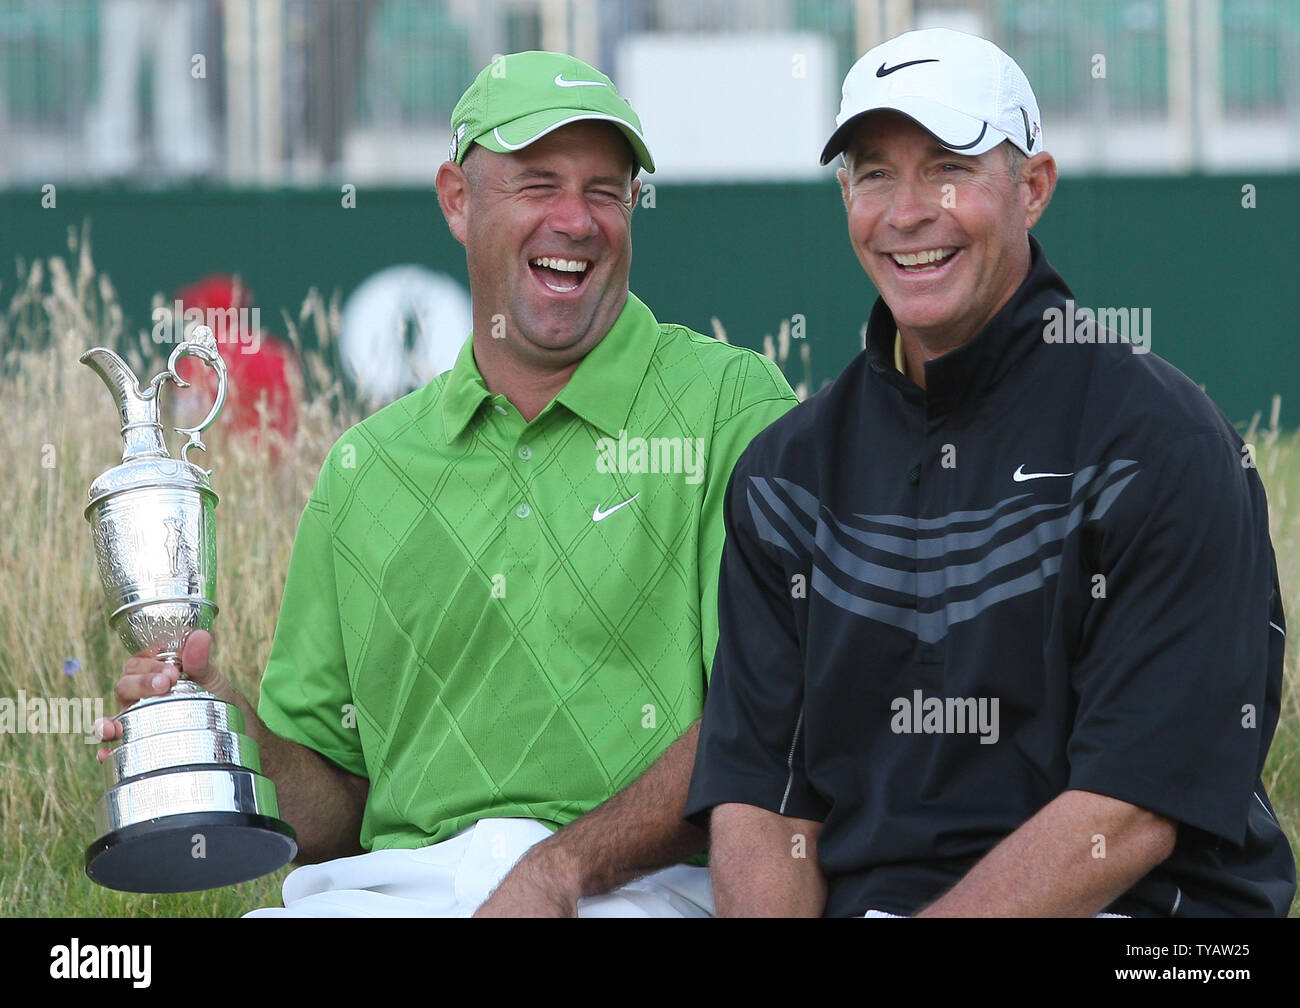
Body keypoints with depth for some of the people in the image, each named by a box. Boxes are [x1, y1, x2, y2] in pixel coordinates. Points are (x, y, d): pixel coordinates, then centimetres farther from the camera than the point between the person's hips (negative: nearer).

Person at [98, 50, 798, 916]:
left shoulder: (732, 405, 4)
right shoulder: (366, 466, 17)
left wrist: (560, 869, -18)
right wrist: (239, 732, -2)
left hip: (641, 886, -2)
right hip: (386, 888, 2)